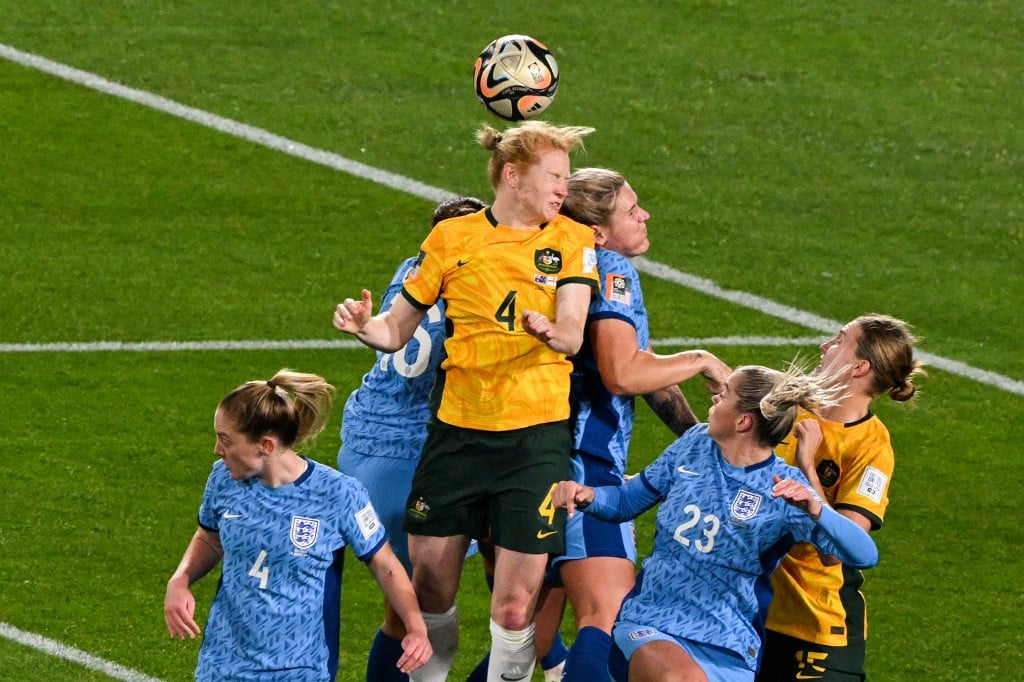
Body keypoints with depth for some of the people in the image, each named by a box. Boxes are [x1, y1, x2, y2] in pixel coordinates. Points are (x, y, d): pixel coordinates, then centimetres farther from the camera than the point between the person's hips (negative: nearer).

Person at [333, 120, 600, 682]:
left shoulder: (572, 240, 5)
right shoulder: (453, 237, 6)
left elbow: (572, 336, -8)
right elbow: (396, 330, 9)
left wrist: (552, 331, -31)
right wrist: (363, 325, -13)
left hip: (535, 436, -1)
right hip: (457, 430, 1)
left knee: (515, 604, -6)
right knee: (431, 583, 4)